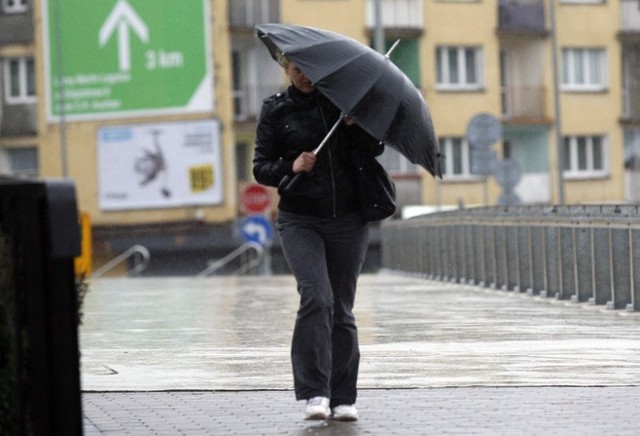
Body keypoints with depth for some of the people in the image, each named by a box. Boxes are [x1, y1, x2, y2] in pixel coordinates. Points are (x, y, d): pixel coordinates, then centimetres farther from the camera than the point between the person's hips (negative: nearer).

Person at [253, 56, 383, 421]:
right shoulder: (276, 111, 5)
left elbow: (376, 148, 5)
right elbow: (261, 168, 5)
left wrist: (356, 125, -15)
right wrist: (290, 167, -15)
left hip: (348, 220, 1)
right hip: (300, 220, -1)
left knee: (342, 307, 4)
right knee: (316, 297, -20)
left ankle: (343, 398, 11)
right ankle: (315, 393, -20)